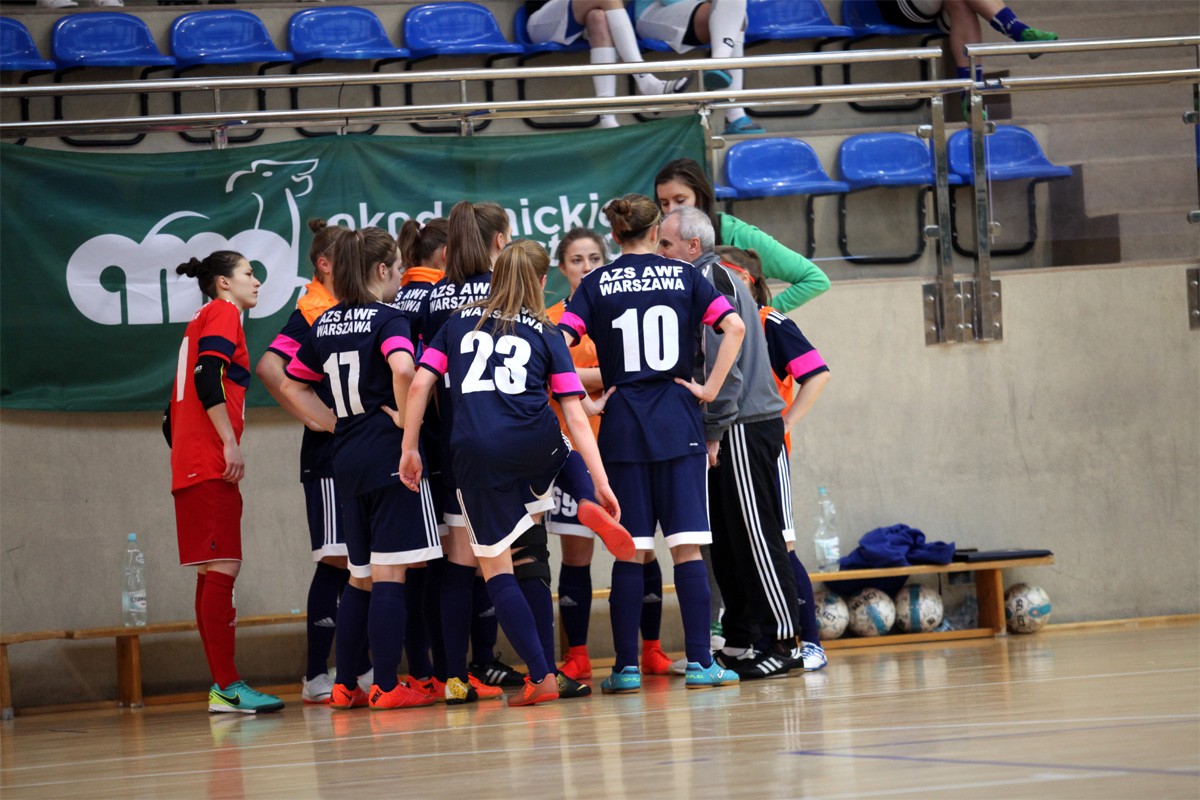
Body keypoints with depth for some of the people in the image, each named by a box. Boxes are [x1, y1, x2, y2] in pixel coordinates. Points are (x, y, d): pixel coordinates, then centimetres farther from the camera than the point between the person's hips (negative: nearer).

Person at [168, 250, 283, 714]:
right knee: (221, 569, -12)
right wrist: (230, 442, -20)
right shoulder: (223, 314, -2)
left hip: (191, 465, 10)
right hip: (210, 465, -10)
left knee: (213, 573, 8)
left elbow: (175, 409, 24)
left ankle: (223, 685, 8)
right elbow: (207, 377, -18)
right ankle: (228, 687, -17)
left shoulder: (200, 322, 25)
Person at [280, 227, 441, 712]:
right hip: (389, 453, -7)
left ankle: (345, 685, 16)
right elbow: (402, 367, -29)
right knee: (389, 574, -5)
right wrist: (406, 417, -14)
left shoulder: (325, 326, 12)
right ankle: (387, 687, -6)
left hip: (346, 458, 7)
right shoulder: (387, 320, -9)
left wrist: (332, 422, 14)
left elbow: (290, 386, 20)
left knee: (361, 577, 15)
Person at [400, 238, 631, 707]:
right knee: (572, 456, 37)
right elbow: (574, 415, 7)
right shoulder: (546, 333, 14)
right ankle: (589, 505, 4)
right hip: (535, 445, 0)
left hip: (474, 453, 0)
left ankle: (541, 675, -1)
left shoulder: (460, 323, 19)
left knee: (496, 566, 7)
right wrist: (601, 484, 5)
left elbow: (420, 383, 7)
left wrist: (409, 448, 11)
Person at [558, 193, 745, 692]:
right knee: (687, 547, -1)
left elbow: (559, 343, -9)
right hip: (679, 423, 0)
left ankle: (627, 667, 3)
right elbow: (734, 326, -7)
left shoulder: (597, 284, 3)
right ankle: (699, 662, -4)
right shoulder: (682, 276, 4)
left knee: (629, 552, 3)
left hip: (622, 426, 0)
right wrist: (711, 388, -3)